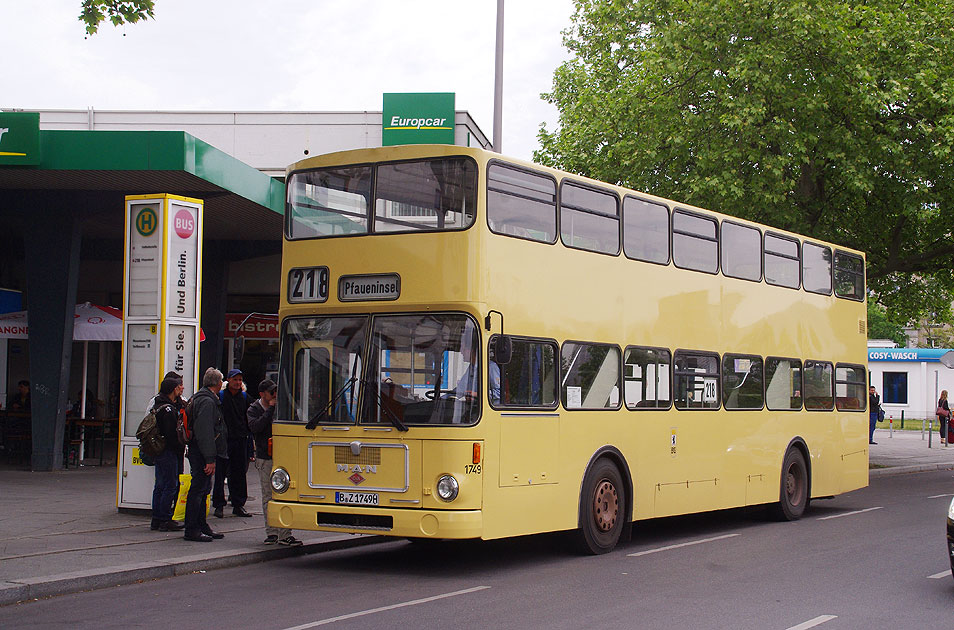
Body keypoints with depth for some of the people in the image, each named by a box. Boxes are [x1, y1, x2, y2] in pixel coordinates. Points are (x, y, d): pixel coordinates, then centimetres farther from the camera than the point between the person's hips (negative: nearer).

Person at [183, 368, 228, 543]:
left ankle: (201, 526, 23)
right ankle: (191, 530, -5)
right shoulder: (207, 402, -16)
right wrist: (210, 459, -24)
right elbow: (205, 433, -22)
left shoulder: (198, 398, 18)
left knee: (203, 489, 16)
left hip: (198, 452, 11)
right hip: (202, 454, -11)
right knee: (198, 490, -7)